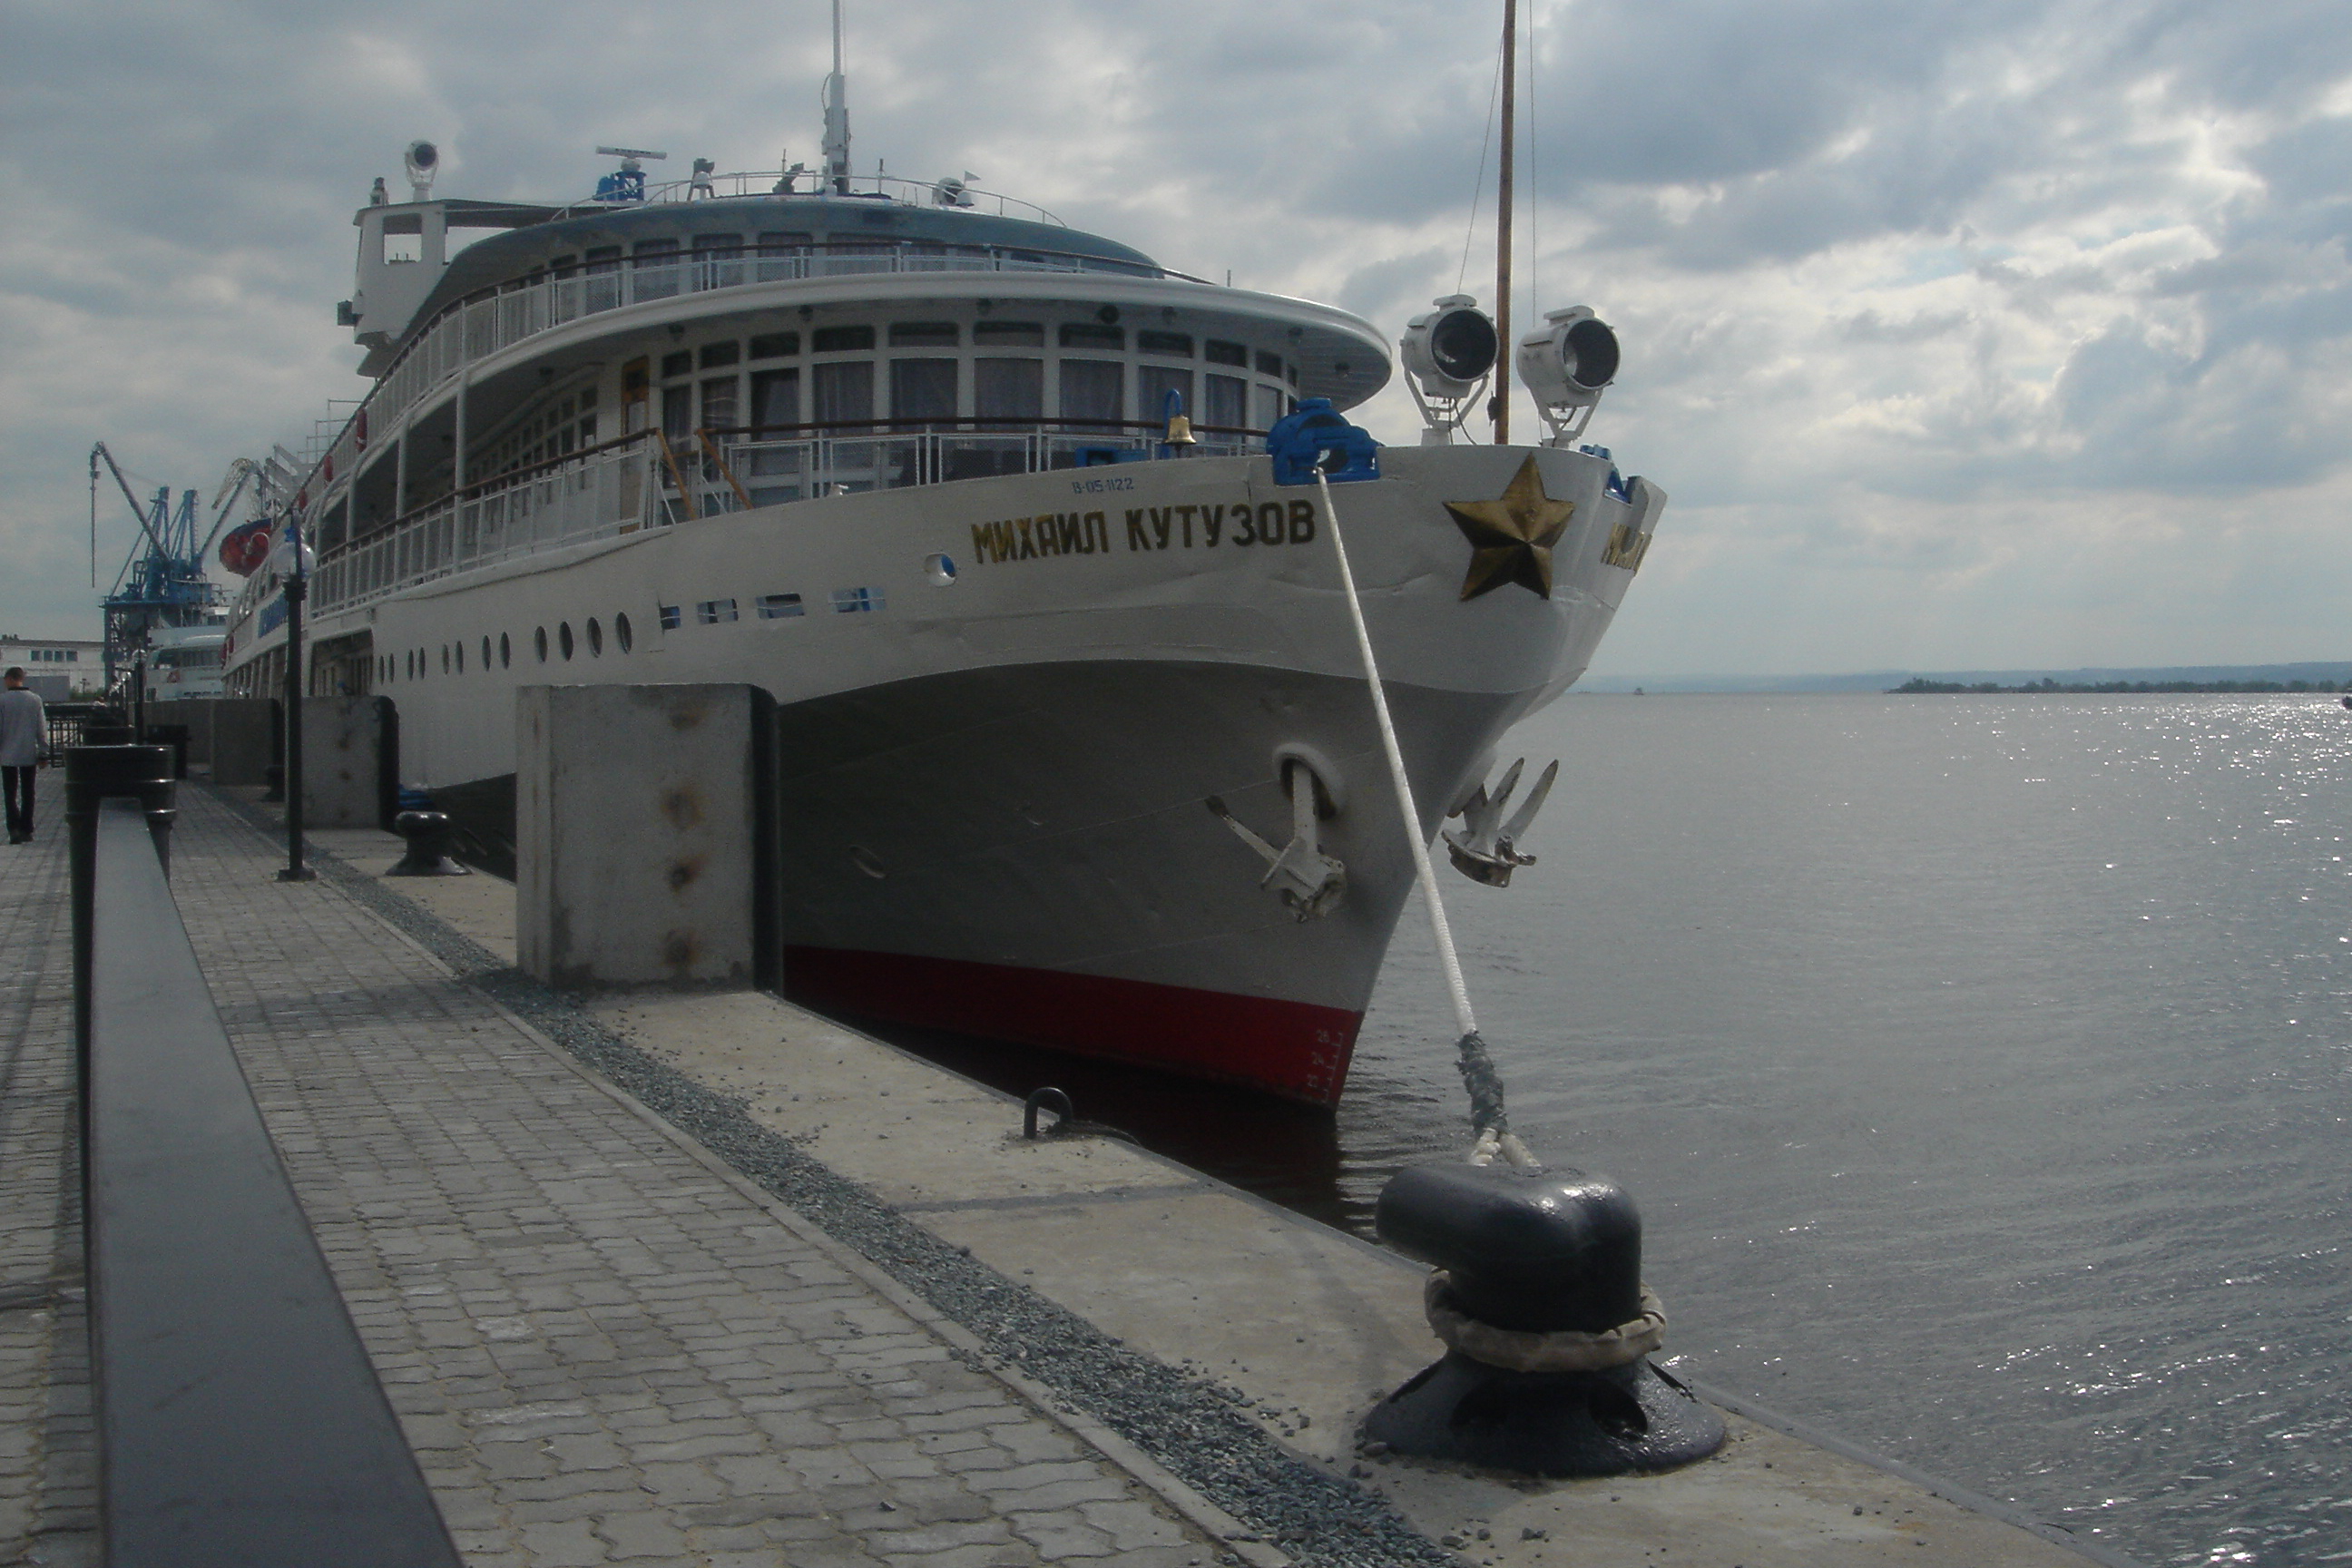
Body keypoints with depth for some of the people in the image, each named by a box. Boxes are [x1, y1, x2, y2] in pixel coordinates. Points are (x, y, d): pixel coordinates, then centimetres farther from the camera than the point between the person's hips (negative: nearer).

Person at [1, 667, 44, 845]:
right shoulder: (35, 699, 1)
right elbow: (42, 728, 3)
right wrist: (42, 753, 9)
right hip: (29, 755, 2)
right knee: (27, 794, 10)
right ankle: (27, 830, 11)